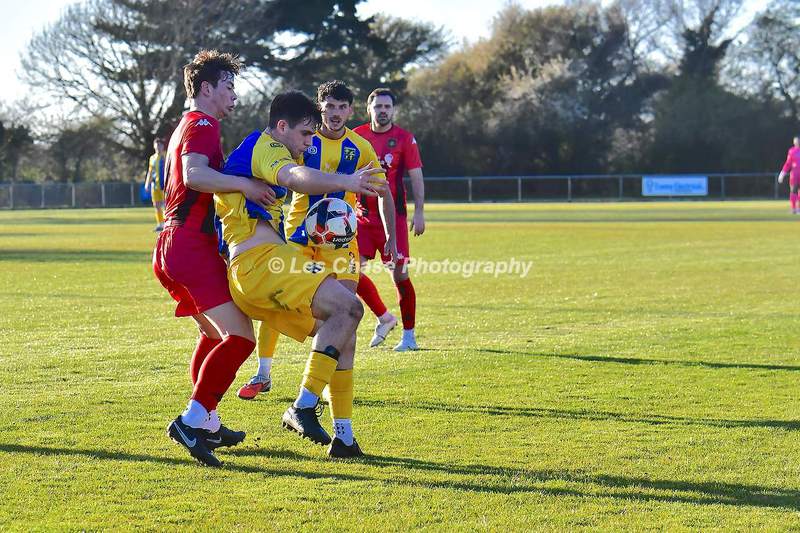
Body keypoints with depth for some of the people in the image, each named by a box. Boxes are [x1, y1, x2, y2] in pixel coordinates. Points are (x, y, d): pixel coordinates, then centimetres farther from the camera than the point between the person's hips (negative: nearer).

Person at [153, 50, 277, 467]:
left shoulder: (187, 126, 23)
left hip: (174, 246, 11)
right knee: (239, 337, -16)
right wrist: (244, 184, -32)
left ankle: (208, 426, 25)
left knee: (214, 335, 23)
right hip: (193, 247, -11)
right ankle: (192, 420, -23)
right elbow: (194, 174, -28)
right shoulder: (202, 125, -9)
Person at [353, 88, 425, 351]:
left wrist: (419, 213, -10)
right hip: (363, 215, 3)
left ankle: (408, 336, 4)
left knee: (399, 274, -6)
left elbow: (416, 177, -2)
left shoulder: (405, 139, -2)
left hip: (394, 215, -3)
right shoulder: (356, 137, 6)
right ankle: (384, 317, 16)